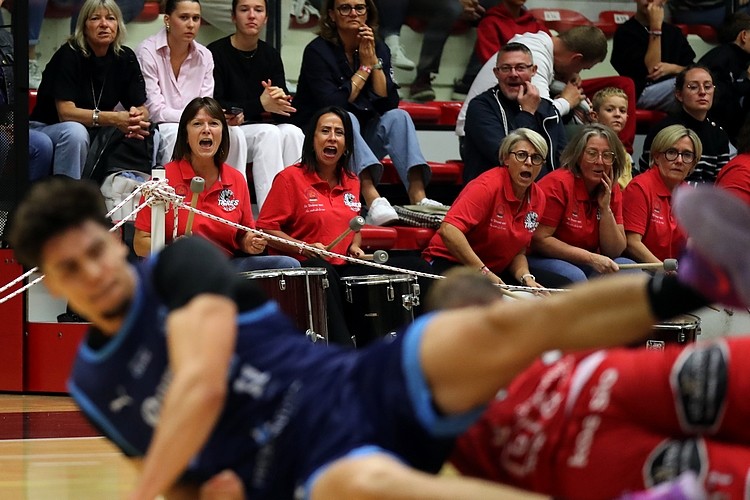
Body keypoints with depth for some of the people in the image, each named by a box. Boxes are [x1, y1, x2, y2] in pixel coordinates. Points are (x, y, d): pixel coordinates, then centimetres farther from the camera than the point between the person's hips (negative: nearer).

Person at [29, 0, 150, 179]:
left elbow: (142, 109, -2)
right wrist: (114, 119, -35)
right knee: (75, 132, -37)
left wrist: (138, 118, -28)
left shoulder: (125, 58, -1)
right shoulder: (69, 55, -16)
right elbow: (65, 112, -24)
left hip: (95, 134, 5)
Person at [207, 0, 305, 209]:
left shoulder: (271, 55, 12)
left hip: (262, 127, 5)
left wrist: (281, 100, -21)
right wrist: (260, 105, -23)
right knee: (269, 133, -31)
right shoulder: (216, 53, -6)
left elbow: (285, 109, 5)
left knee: (292, 132, -24)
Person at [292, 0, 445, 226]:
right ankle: (373, 199, -56)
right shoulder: (317, 51, -10)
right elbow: (333, 106, -20)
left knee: (398, 116, -20)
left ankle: (418, 196, -40)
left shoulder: (378, 49, 4)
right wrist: (365, 67, -13)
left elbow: (389, 103, -6)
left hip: (363, 142, 5)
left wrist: (374, 61, -14)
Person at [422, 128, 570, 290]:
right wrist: (484, 272, -33)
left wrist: (526, 277, -13)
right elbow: (448, 230, -31)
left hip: (497, 269, 8)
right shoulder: (488, 186, -19)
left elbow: (518, 252, 10)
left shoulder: (538, 197, 4)